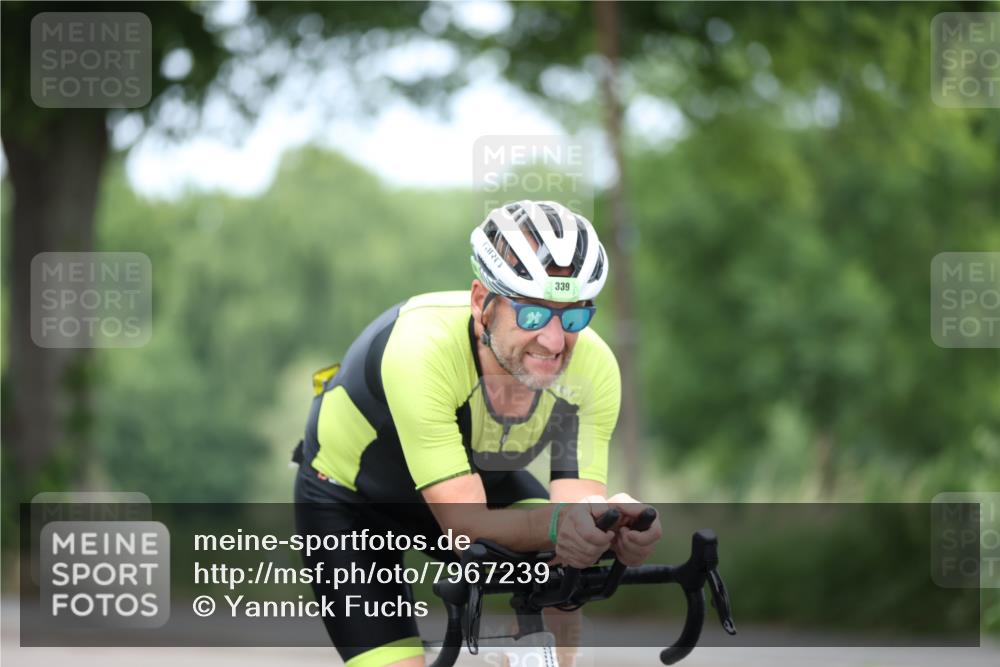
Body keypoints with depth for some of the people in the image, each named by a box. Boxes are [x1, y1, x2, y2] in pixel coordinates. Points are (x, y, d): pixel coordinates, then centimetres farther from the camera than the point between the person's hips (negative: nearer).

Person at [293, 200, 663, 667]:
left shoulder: (592, 368, -28)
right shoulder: (422, 348, -41)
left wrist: (613, 523, -54)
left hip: (478, 473, 5)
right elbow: (464, 525, -42)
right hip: (350, 498, -4)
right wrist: (558, 523, -61)